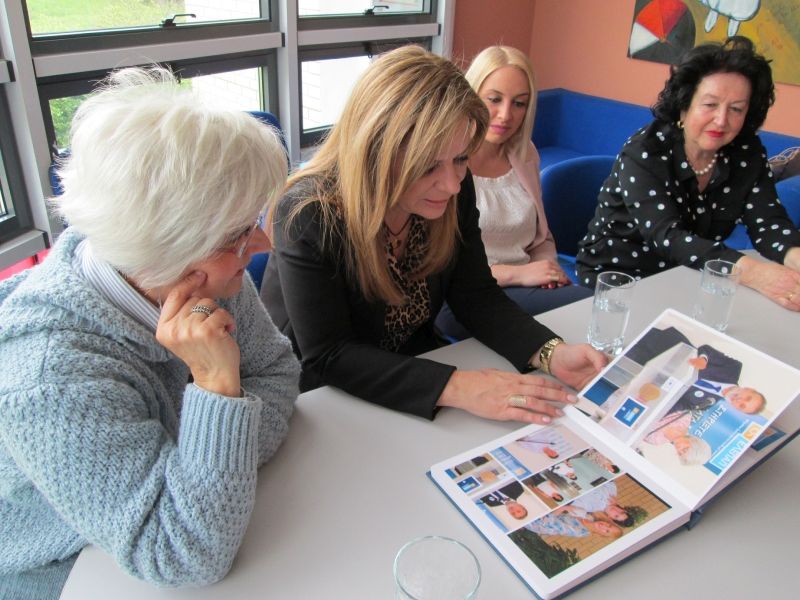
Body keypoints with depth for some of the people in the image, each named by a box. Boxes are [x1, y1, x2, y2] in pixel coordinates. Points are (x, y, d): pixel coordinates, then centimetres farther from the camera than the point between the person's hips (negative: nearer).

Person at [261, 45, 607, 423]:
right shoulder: (308, 215, -27)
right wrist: (452, 387, -38)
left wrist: (550, 353, -23)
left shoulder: (455, 192, -11)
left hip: (415, 366, 6)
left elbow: (476, 296, -6)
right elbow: (327, 358, -28)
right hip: (316, 396, -5)